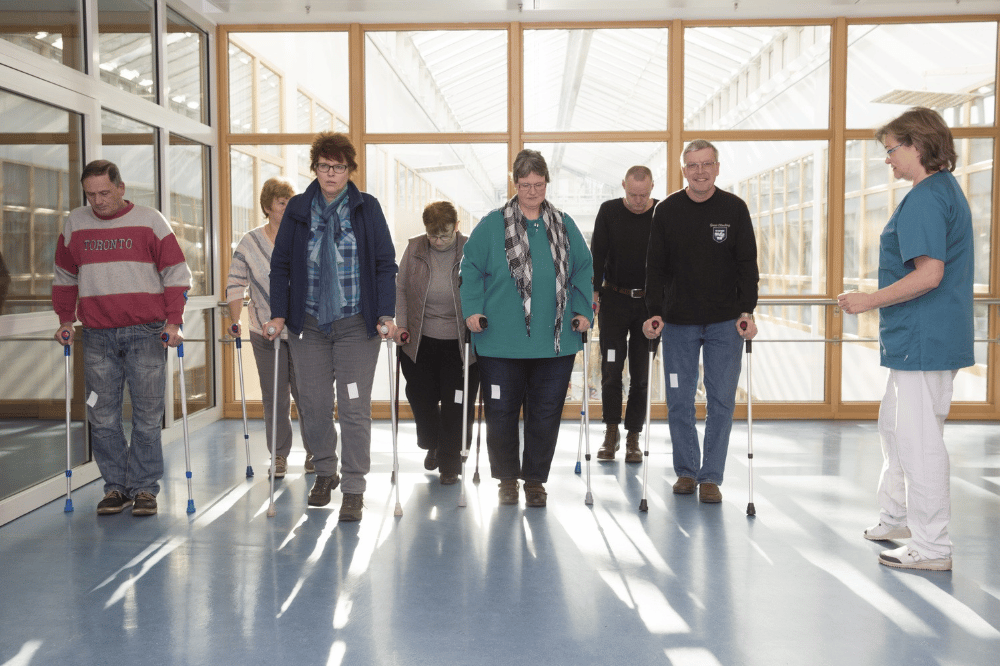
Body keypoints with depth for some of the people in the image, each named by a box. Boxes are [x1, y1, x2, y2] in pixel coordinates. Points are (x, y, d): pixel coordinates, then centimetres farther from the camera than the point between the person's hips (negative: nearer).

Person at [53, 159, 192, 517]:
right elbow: (64, 277, 20)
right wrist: (66, 319, 10)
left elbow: (176, 273, 0)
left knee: (148, 416, -1)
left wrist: (173, 321, -8)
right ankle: (115, 486, 14)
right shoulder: (74, 223, 10)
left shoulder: (150, 221, 1)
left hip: (146, 333, -3)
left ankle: (144, 488, 9)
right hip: (97, 336, 3)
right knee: (103, 417, 3)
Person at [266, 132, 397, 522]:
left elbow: (385, 264, 1)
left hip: (356, 324, -2)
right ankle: (325, 472, 30)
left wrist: (386, 315, -8)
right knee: (314, 405, 7)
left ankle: (354, 490, 5)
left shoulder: (367, 208, 2)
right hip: (308, 323, 2)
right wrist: (279, 314, 0)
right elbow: (281, 265, 9)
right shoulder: (298, 209, 7)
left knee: (355, 407, -4)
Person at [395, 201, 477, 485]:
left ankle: (450, 464, 21)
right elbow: (400, 289, 8)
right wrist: (401, 324, 0)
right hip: (420, 342, 2)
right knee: (421, 397, 8)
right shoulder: (414, 249, -1)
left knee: (456, 405, 3)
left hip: (460, 344, -2)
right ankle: (432, 446, 37)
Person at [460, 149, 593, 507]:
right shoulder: (492, 225, 1)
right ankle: (507, 478, 24)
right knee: (501, 412, 4)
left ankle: (535, 479, 23)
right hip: (502, 341, -2)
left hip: (556, 340, 2)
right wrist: (473, 310, -7)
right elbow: (471, 267, 3)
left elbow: (584, 269, 16)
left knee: (546, 413, 7)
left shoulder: (564, 225, 10)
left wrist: (583, 310, 6)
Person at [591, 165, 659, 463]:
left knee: (641, 372, 3)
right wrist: (593, 291, -9)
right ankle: (611, 432, 10)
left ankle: (633, 437, 13)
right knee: (611, 368, -4)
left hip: (649, 302, 0)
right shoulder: (609, 211, -1)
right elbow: (597, 254, 0)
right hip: (614, 299, 0)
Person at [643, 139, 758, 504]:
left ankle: (711, 477, 11)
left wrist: (747, 311, -9)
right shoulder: (667, 211, 2)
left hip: (725, 323, 0)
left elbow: (747, 264, 2)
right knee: (679, 401, 4)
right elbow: (656, 266, 3)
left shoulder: (734, 208, 2)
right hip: (678, 322, 1)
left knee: (721, 401, 0)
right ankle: (686, 471, 20)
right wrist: (654, 312, -6)